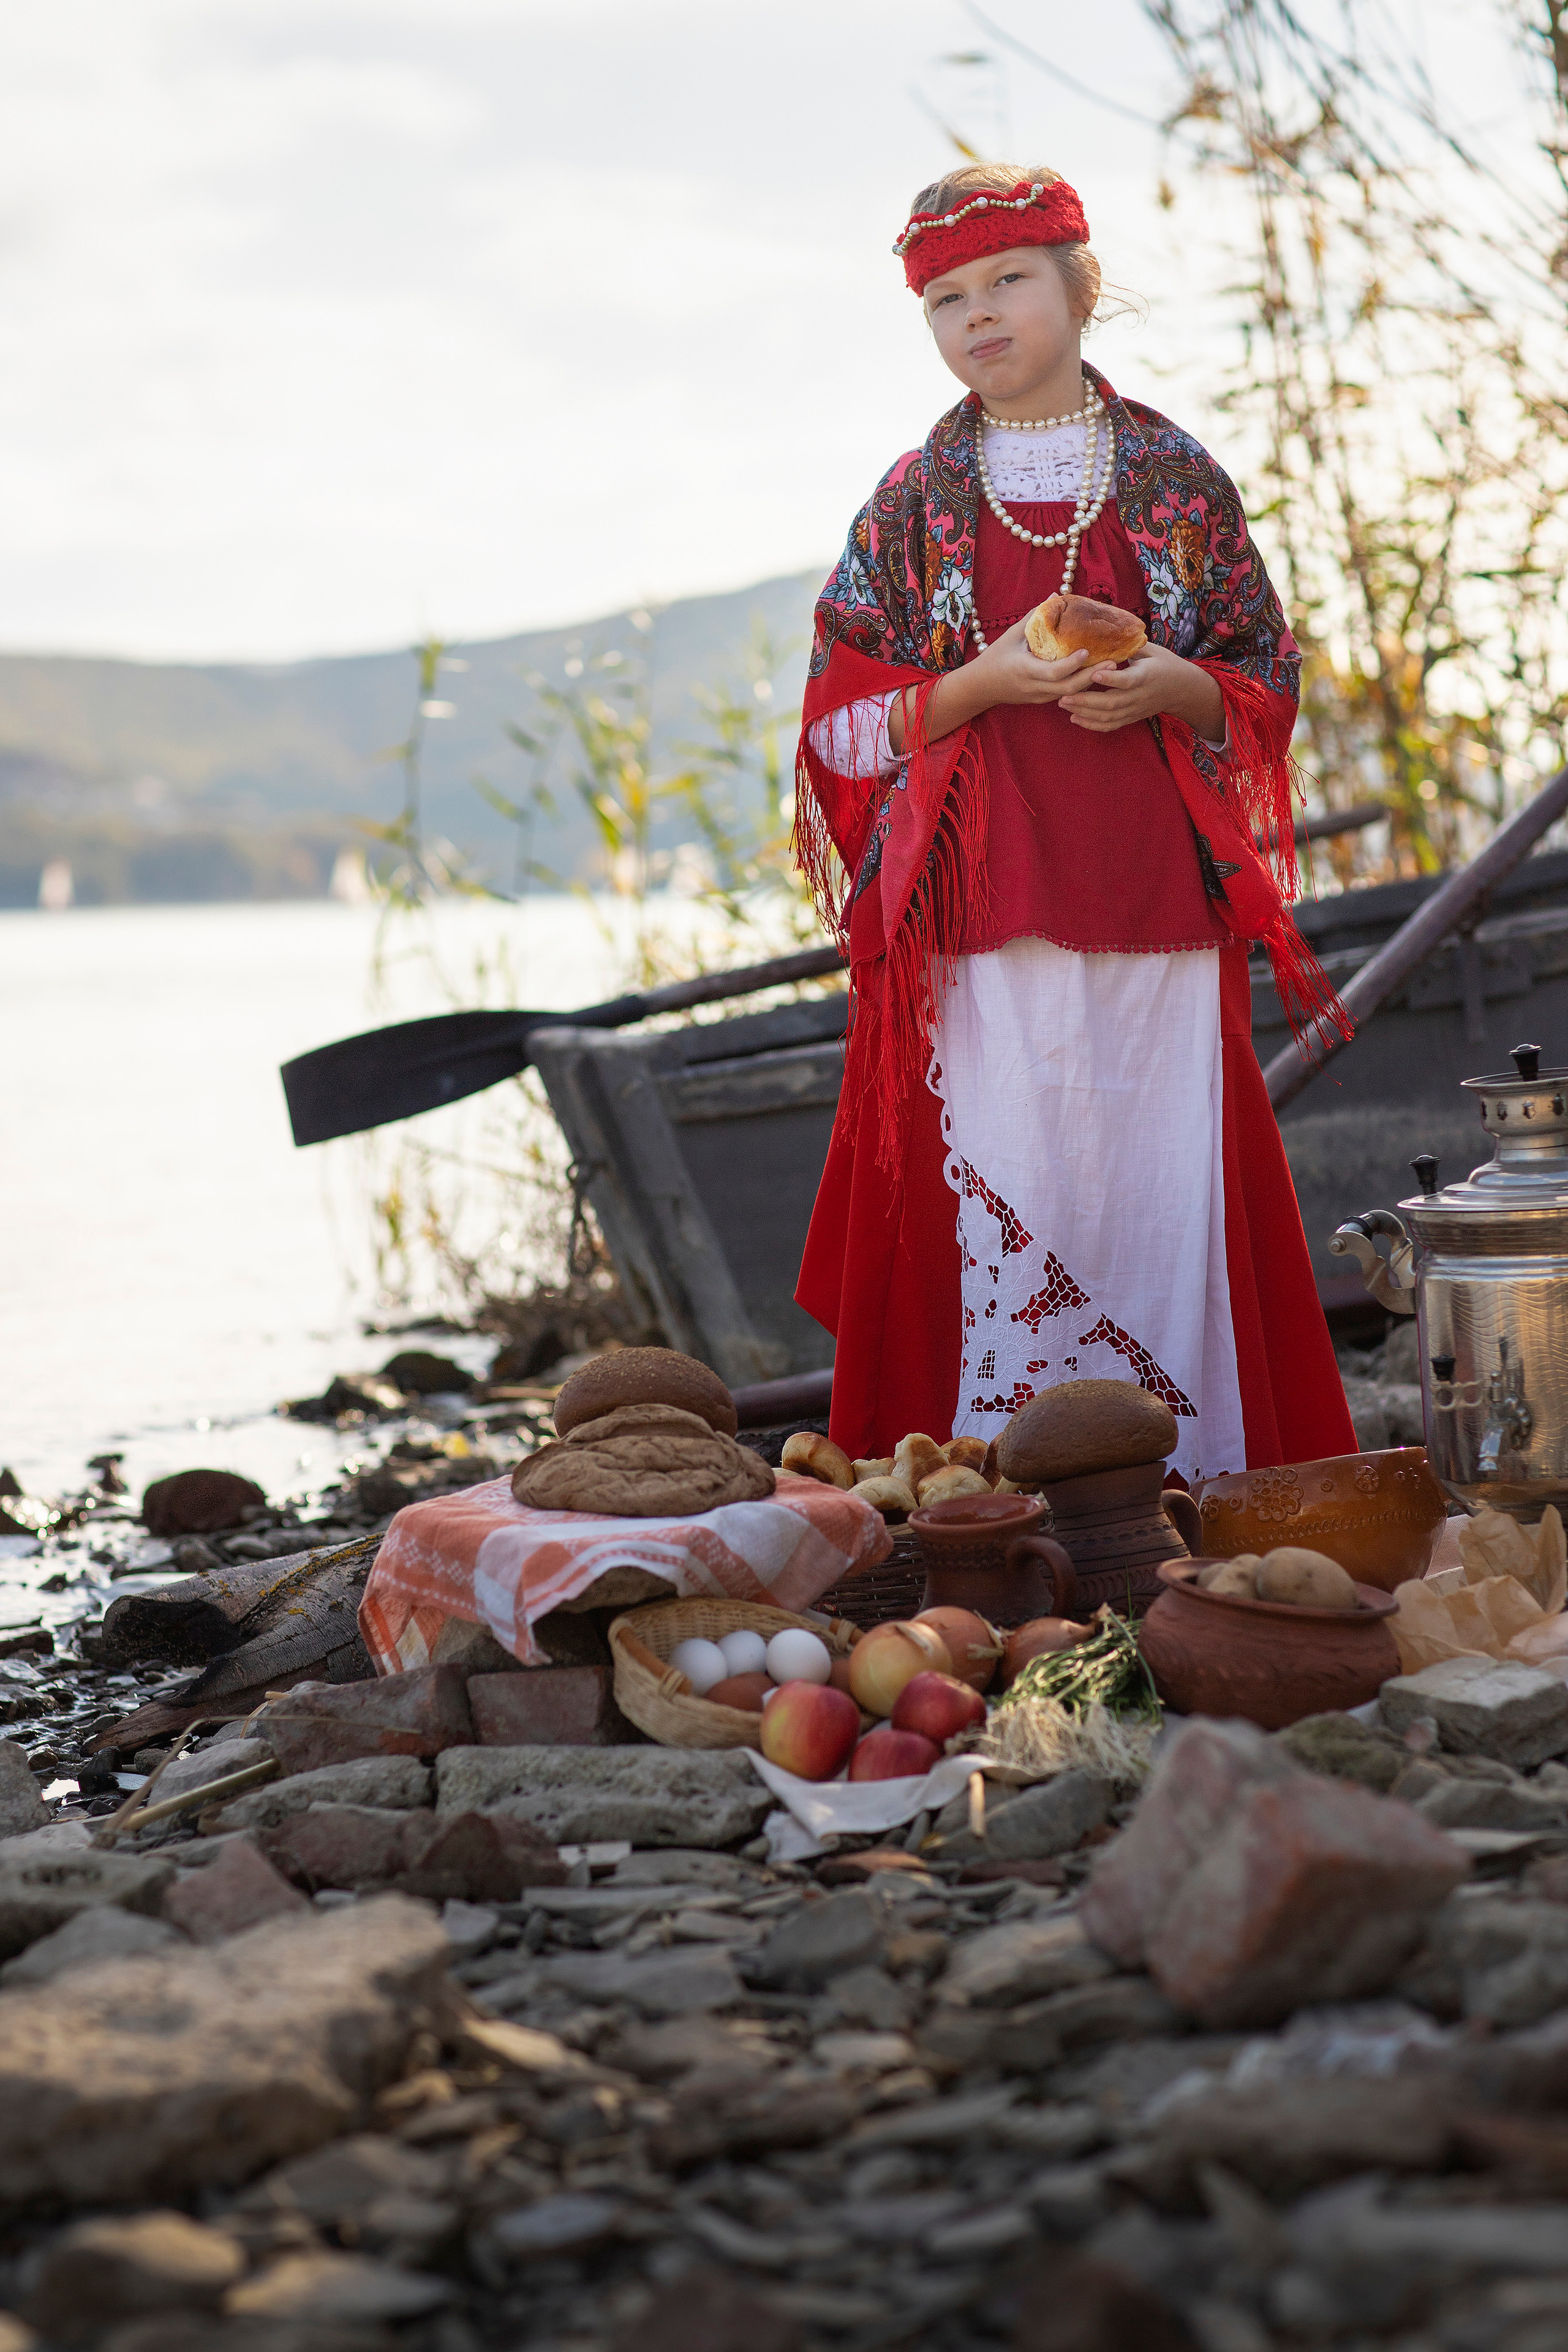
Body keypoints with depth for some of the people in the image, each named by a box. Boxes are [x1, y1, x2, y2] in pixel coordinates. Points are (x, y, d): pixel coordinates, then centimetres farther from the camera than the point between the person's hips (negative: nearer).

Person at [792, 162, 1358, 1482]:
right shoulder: (914, 504, 7)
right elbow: (846, 719, 6)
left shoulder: (1176, 481, 8)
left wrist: (1174, 688, -11)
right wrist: (980, 684, -11)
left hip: (1157, 900, 0)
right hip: (982, 913, 0)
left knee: (1166, 1178, -1)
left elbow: (1269, 679, 10)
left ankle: (1192, 1489, 10)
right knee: (996, 1185, -4)